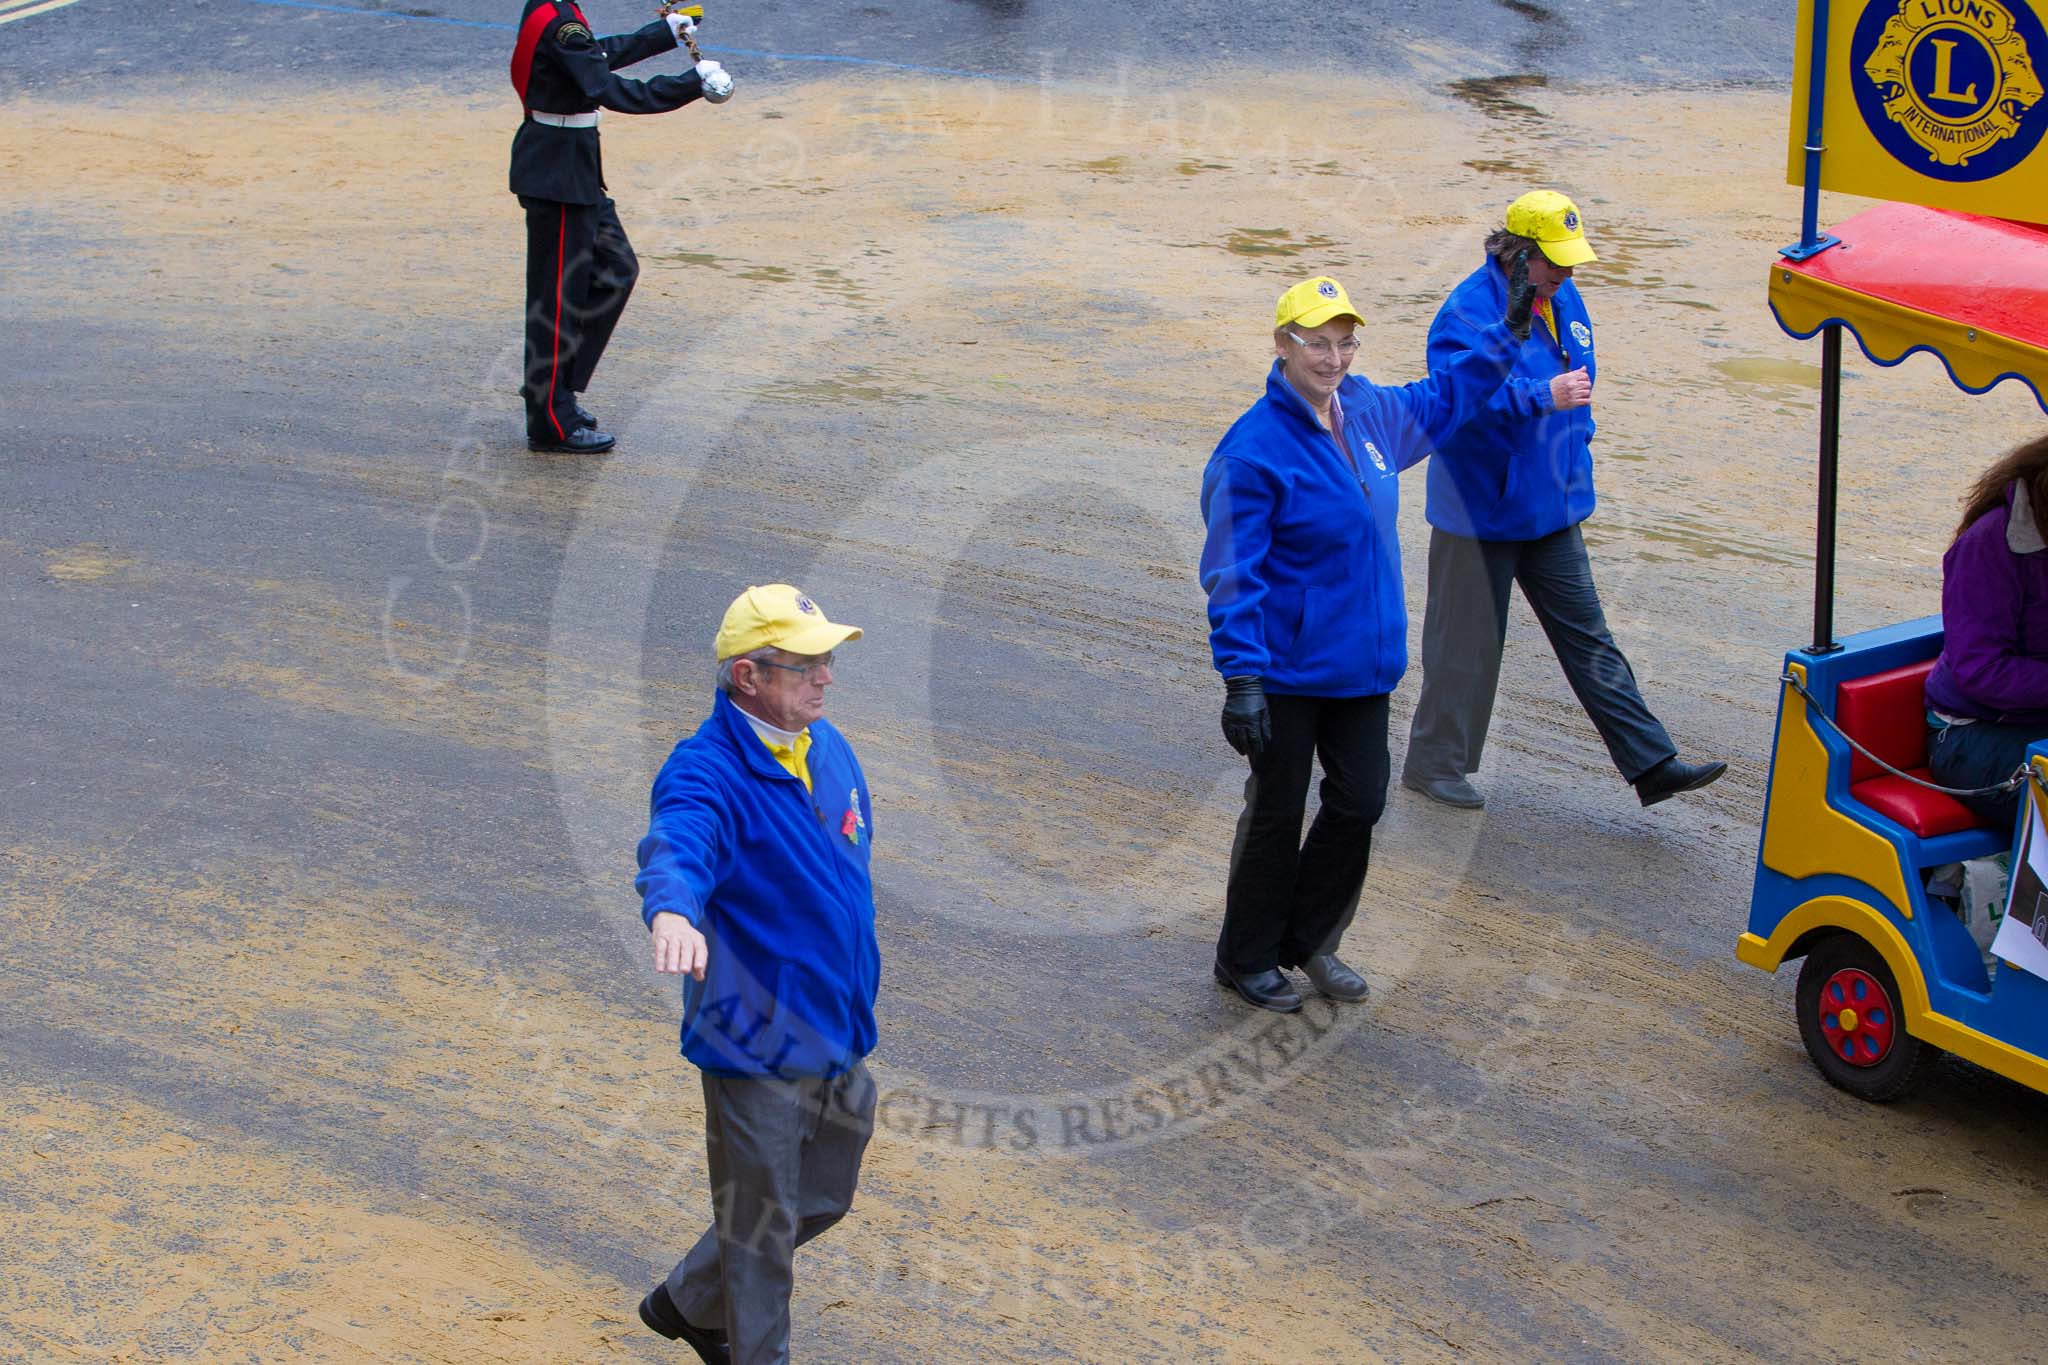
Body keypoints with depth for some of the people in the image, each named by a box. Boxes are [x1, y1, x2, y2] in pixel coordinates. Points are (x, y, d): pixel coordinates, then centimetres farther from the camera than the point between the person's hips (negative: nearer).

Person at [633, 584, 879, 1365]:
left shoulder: (828, 747, 3)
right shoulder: (707, 774, -22)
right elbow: (675, 846, -43)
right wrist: (671, 911, -66)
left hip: (840, 1039, 8)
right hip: (756, 1043, -8)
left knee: (823, 1203, 25)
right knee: (762, 1231, 8)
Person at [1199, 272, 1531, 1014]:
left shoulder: (1369, 411, 3)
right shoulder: (1253, 449, -19)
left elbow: (1439, 400, 25)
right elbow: (1233, 573, -19)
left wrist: (1507, 331, 21)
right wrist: (1241, 679, -24)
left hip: (1364, 660, 7)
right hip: (1289, 668, -7)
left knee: (1359, 804, 11)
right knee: (1276, 813, 6)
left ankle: (1310, 940, 31)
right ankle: (1247, 959, 23)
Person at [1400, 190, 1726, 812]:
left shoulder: (1564, 301, 8)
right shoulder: (1468, 311, -19)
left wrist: (1577, 431, 25)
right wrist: (1543, 397, -41)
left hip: (1550, 512, 7)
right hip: (1479, 512, -7)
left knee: (1589, 639, 9)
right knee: (1466, 644, 5)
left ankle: (1652, 763, 9)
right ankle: (1433, 764, 21)